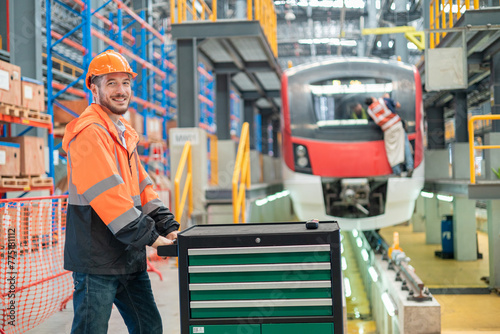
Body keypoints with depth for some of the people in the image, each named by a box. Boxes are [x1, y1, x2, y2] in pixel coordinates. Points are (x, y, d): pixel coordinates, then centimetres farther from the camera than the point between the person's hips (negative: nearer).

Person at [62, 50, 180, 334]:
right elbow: (108, 194, -22)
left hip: (130, 257, 9)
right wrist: (147, 236, -19)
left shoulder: (125, 134, 18)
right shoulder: (88, 132, -14)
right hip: (97, 259, -9)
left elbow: (141, 187, 17)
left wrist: (168, 227, 4)